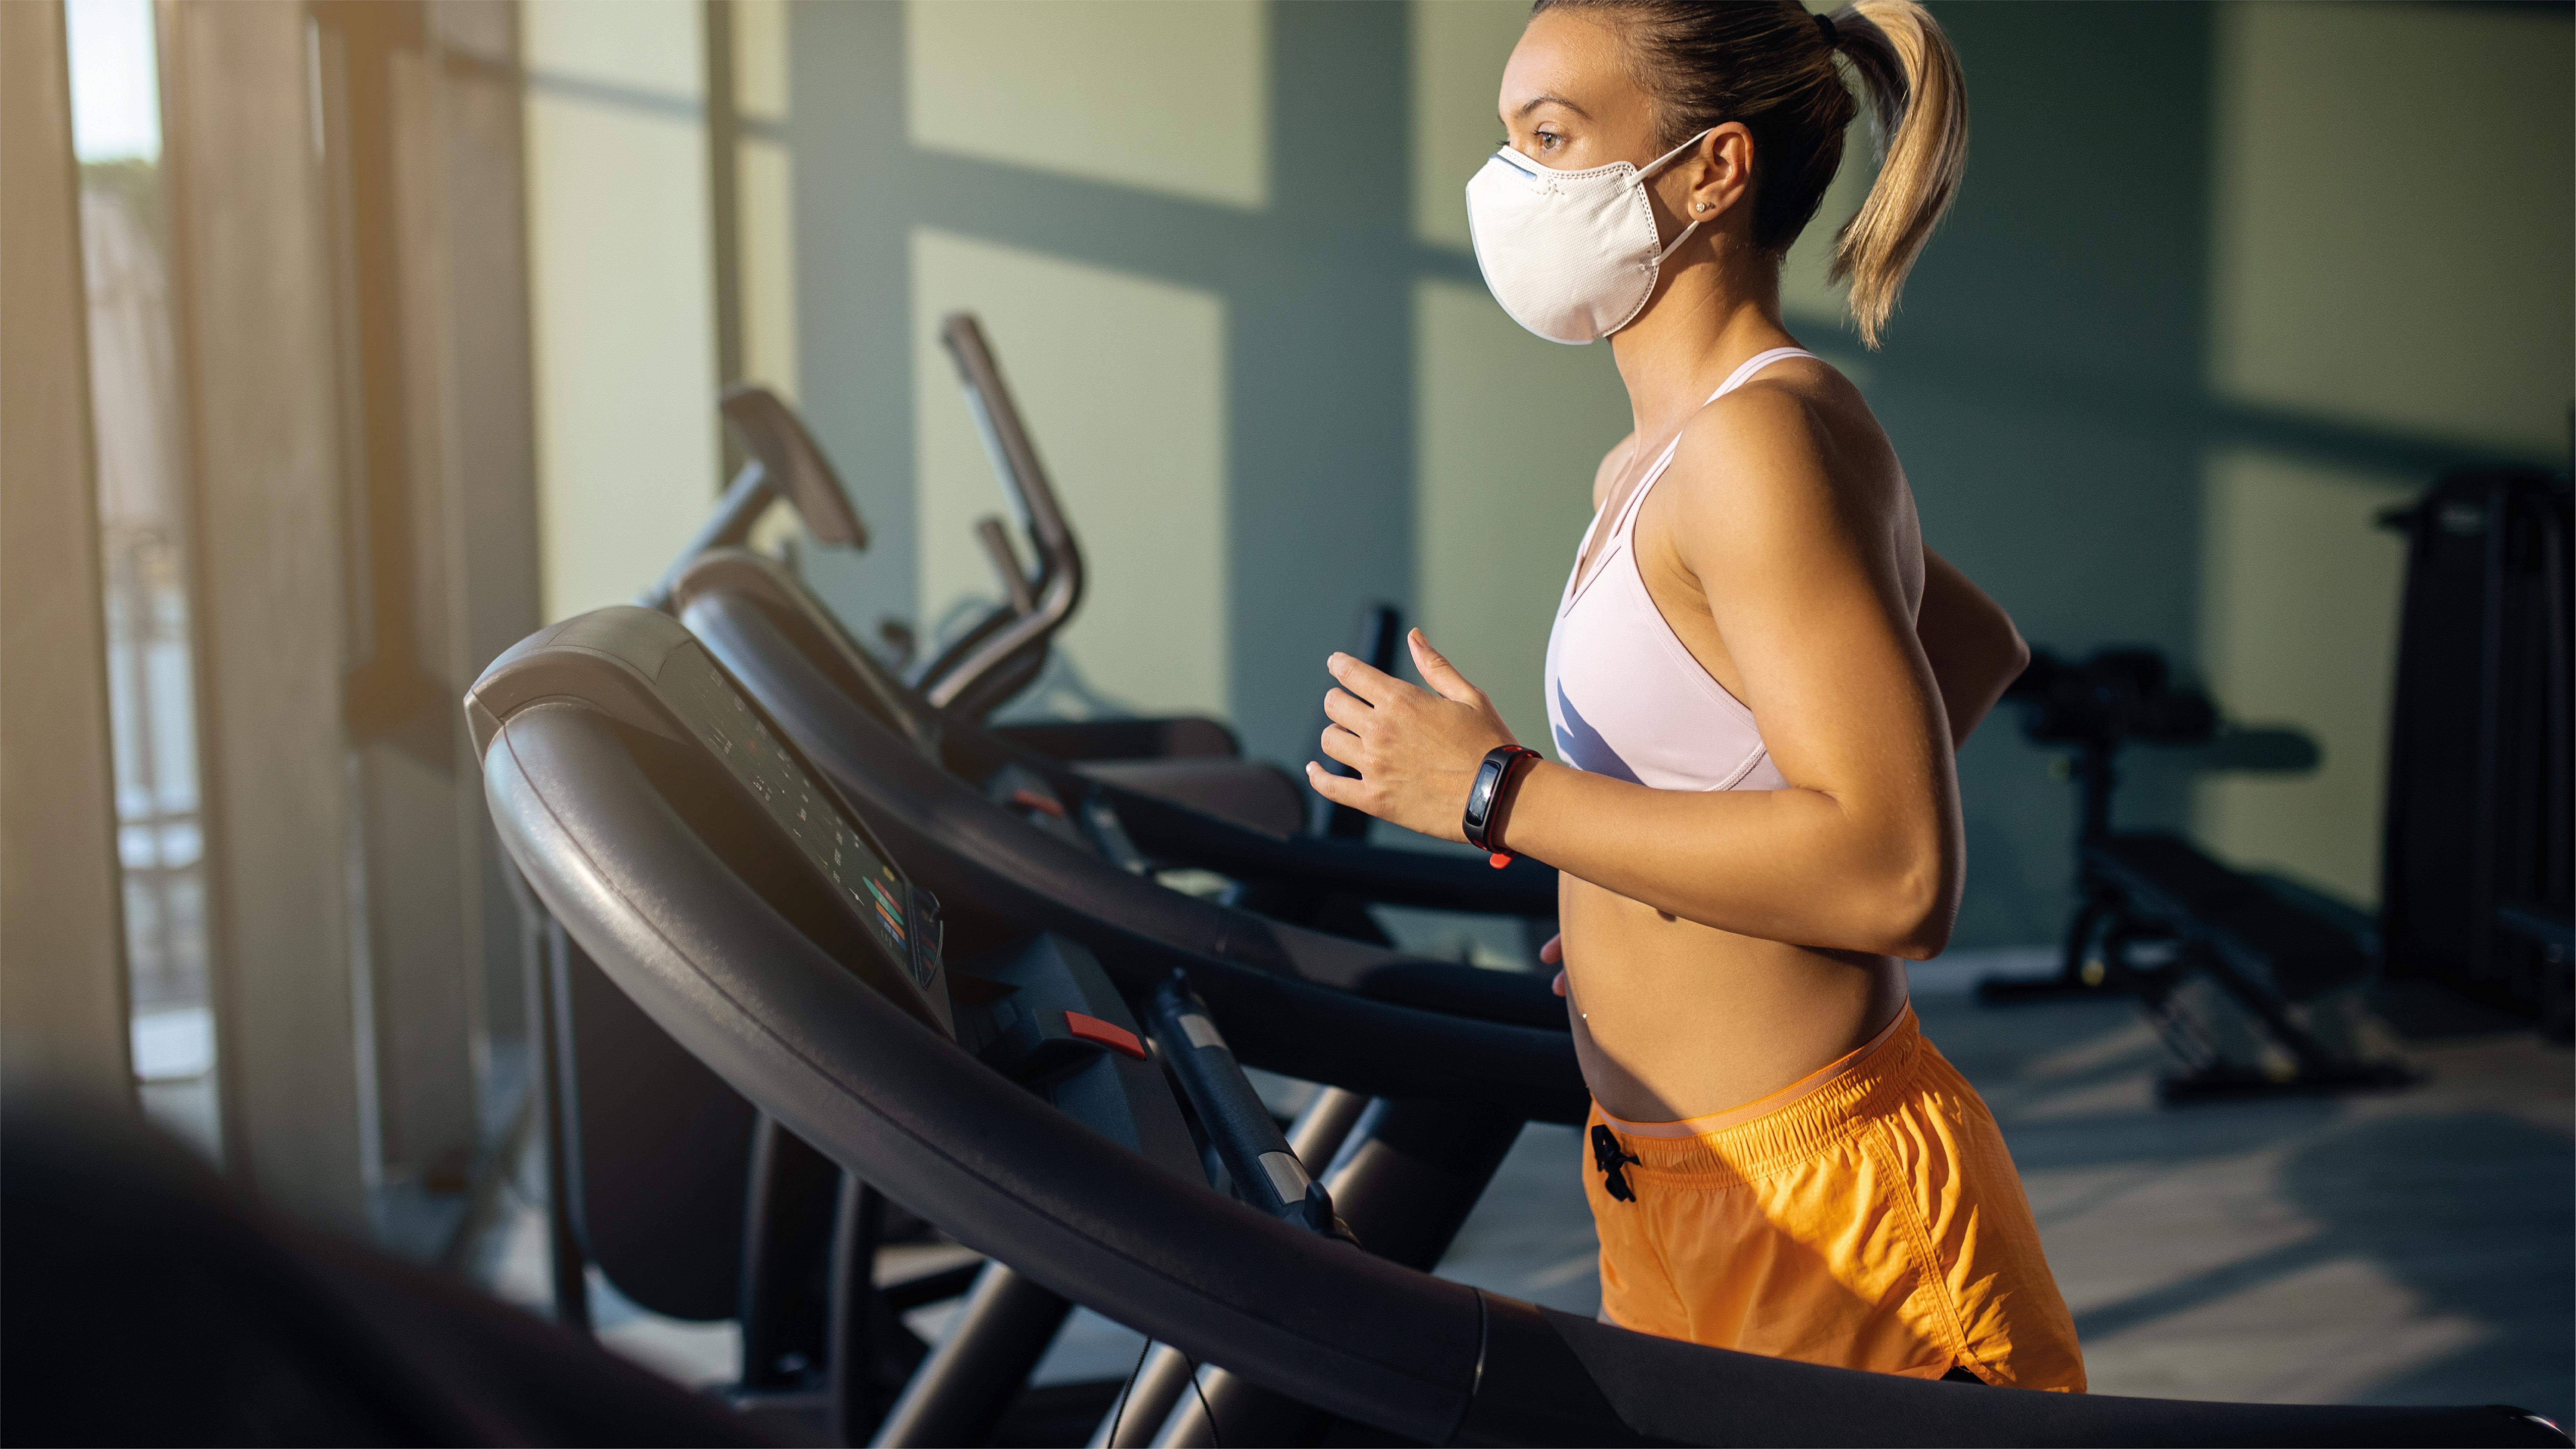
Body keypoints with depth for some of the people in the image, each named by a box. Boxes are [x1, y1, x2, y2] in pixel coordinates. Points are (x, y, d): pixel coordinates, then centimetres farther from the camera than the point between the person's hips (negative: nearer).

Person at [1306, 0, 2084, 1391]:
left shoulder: (1761, 442, -19)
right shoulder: (1651, 467, 10)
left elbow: (1898, 875, -27)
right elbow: (1981, 644, 26)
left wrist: (1497, 795, -22)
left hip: (1821, 1220, -9)